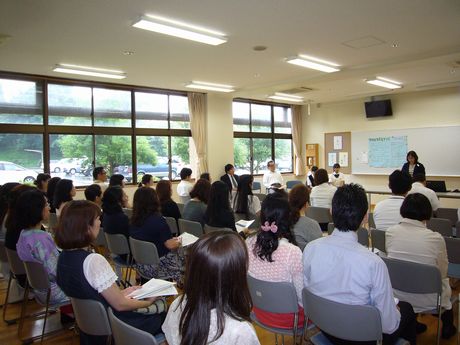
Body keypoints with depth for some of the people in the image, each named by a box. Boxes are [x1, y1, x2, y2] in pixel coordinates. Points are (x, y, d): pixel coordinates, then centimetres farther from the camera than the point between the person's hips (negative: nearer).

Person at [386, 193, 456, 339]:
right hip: (426, 301, -2)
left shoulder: (390, 232, -14)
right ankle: (447, 327, 50)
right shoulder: (436, 239, -21)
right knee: (445, 282, 30)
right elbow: (442, 272, -6)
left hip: (397, 296, 2)